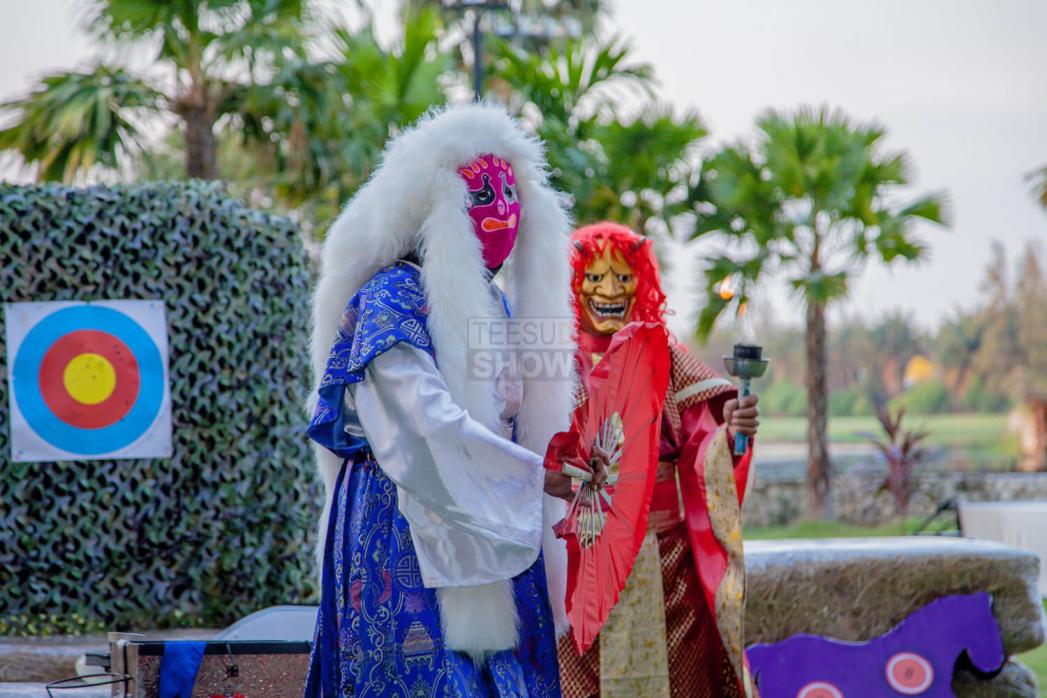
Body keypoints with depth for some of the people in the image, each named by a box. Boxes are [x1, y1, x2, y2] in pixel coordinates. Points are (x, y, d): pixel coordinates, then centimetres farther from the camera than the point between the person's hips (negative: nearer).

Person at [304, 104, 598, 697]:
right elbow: (422, 422, -19)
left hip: (497, 533, 7)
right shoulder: (393, 296, -8)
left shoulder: (499, 306, 16)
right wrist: (534, 475, -20)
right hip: (409, 534, -7)